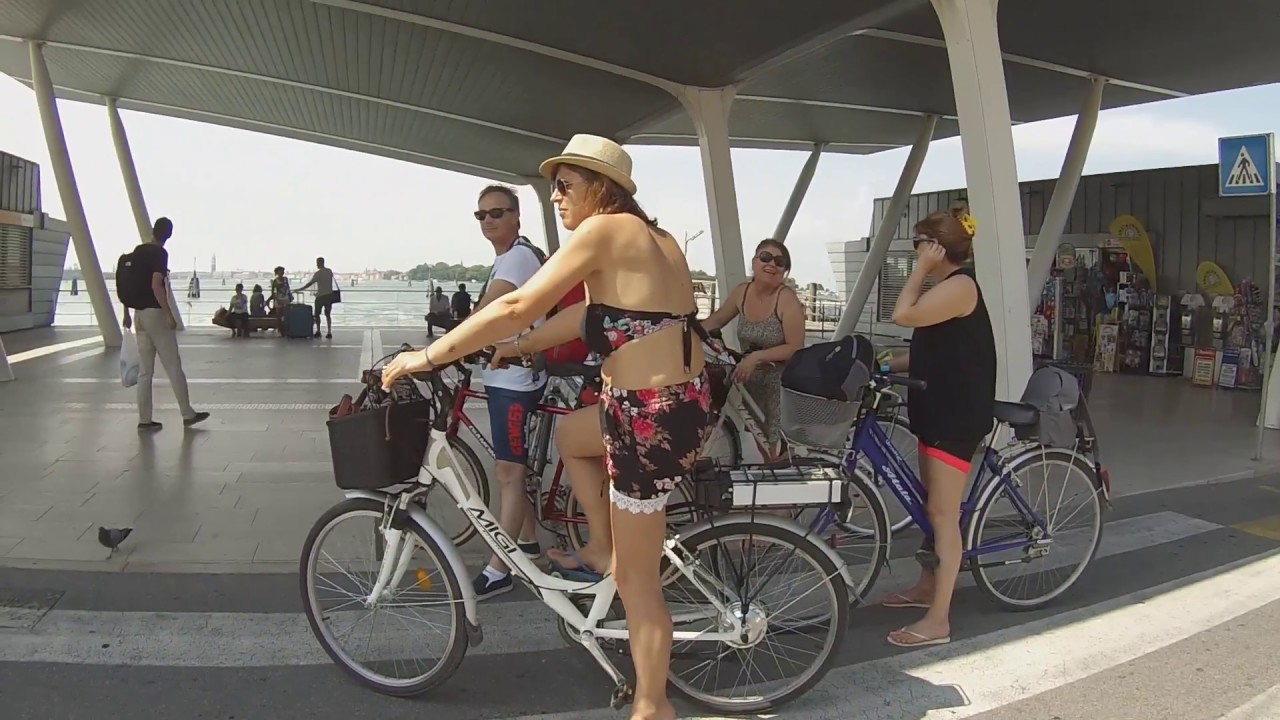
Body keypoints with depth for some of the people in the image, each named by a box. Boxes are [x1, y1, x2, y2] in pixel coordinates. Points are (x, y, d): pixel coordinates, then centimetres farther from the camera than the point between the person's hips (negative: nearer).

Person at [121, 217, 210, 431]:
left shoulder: (137, 251, 11)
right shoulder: (160, 253, -12)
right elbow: (156, 286, -21)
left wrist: (127, 313, 21)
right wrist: (170, 314, -19)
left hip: (140, 313, 7)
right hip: (155, 313, -7)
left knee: (145, 370, 8)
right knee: (174, 366, 0)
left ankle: (144, 419, 9)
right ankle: (188, 414, 6)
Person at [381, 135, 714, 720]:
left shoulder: (605, 229, -11)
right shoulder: (655, 238, 16)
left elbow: (517, 306, -17)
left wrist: (427, 356, -10)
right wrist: (517, 347, 24)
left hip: (651, 417, -9)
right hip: (682, 402, 9)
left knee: (636, 580, 7)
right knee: (569, 433, 33)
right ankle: (604, 548, 35)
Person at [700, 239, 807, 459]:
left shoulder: (787, 299, -20)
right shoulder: (741, 292, -2)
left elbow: (795, 348, -21)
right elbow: (717, 319, 15)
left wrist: (756, 357, -27)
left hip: (780, 382, -5)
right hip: (750, 379, 5)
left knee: (776, 446, -2)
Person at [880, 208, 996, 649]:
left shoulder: (959, 285, -17)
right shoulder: (945, 288, 17)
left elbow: (902, 315, -27)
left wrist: (921, 268, -16)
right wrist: (885, 366, 8)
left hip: (958, 416, -11)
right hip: (938, 410, 11)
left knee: (944, 515, -8)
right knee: (932, 507, 20)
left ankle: (938, 621, -3)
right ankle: (927, 586, 35)